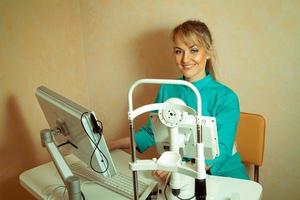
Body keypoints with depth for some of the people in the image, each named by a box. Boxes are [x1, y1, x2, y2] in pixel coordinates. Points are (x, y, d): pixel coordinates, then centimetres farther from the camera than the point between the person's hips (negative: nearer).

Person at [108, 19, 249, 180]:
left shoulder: (226, 98, -11)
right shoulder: (167, 90, 3)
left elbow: (220, 152, -17)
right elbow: (150, 133, 14)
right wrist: (109, 146, 4)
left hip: (222, 173, -3)